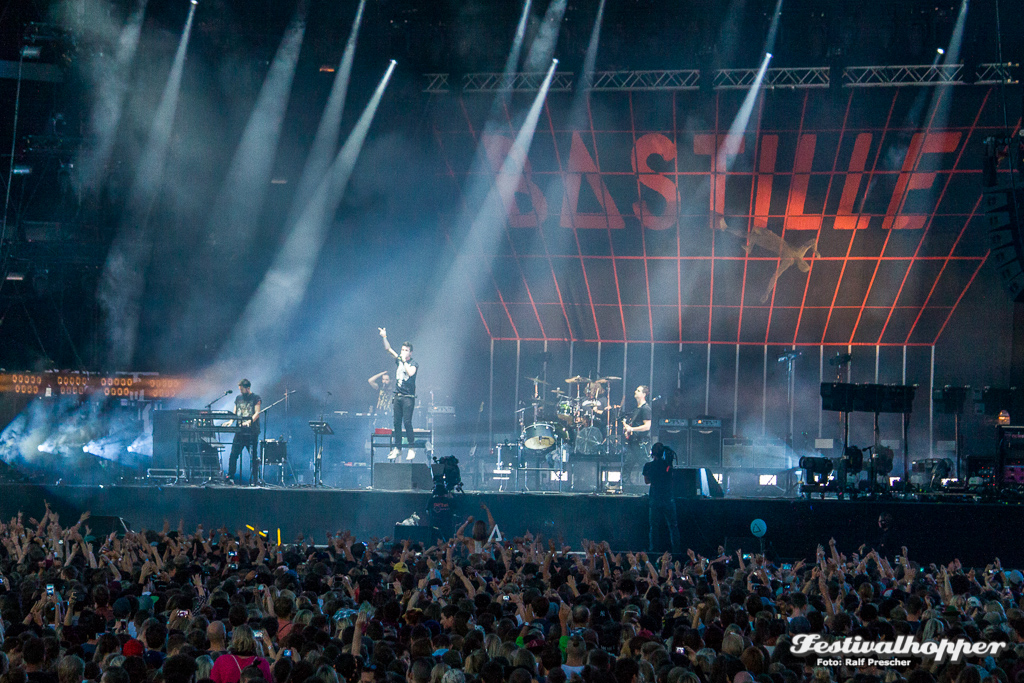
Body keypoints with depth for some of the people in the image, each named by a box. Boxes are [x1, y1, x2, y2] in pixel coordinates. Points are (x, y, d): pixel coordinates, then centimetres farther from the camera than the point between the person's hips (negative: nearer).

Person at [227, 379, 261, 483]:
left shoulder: (256, 398, 2)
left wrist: (250, 421, -24)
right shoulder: (238, 398, 17)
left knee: (253, 456, -1)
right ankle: (230, 477, 0)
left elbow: (257, 413, -7)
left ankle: (255, 479, 4)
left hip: (252, 432, -4)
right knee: (233, 454, -4)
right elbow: (235, 413, 19)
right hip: (240, 431, 4)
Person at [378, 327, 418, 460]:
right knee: (397, 423, 5)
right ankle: (397, 448, 10)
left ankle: (412, 449, -6)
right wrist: (384, 337, 3)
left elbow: (410, 373, -22)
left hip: (408, 397, -6)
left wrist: (404, 360, -16)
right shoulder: (399, 360, 13)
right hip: (398, 396, 6)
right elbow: (388, 349, 14)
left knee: (407, 422, -11)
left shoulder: (414, 364, -2)